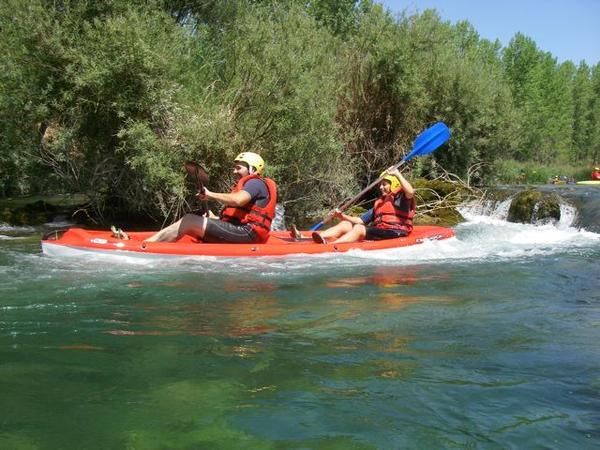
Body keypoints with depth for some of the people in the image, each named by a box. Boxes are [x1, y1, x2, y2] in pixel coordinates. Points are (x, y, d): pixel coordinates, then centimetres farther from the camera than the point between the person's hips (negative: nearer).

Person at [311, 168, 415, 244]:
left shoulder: (401, 199, 3)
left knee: (359, 228, -28)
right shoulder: (379, 203, 26)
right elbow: (360, 220, 21)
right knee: (345, 224, -4)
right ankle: (321, 237, -31)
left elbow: (410, 192, -23)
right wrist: (342, 216, 7)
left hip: (394, 233, -8)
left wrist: (397, 174, -17)